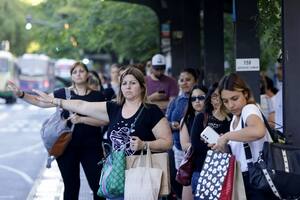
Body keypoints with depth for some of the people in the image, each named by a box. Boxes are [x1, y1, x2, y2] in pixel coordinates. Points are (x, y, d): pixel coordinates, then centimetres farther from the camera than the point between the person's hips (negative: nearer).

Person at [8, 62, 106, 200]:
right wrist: (20, 94, -13)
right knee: (71, 186, 8)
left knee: (98, 186, -2)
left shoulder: (97, 96, 1)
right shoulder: (64, 93, 4)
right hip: (68, 147, 1)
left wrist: (81, 119, -19)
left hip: (91, 147, -1)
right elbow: (40, 101, 2)